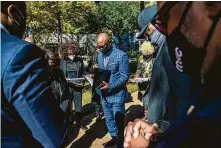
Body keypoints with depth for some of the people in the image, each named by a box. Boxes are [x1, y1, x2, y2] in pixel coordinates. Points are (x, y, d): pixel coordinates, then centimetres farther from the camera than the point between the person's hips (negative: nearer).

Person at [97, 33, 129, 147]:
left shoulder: (121, 55, -16)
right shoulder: (100, 55, 6)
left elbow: (124, 76, -17)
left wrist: (110, 86, -27)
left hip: (117, 94, -6)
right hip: (104, 94, 7)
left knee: (118, 120, 7)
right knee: (108, 119, 20)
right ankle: (114, 138, 41)